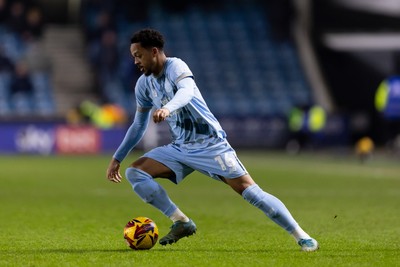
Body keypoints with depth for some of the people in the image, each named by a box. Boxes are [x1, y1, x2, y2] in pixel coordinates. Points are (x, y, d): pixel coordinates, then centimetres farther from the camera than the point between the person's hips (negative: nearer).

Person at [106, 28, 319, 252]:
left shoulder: (175, 66, -14)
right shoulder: (144, 84, 7)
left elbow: (186, 91, -38)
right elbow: (139, 126, 19)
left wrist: (167, 108, -58)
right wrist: (117, 158, 18)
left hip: (211, 144, -7)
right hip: (181, 148, 7)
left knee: (249, 190, -16)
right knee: (135, 172, -11)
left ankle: (302, 237, -9)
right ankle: (182, 223, -8)